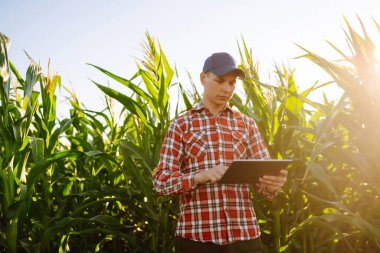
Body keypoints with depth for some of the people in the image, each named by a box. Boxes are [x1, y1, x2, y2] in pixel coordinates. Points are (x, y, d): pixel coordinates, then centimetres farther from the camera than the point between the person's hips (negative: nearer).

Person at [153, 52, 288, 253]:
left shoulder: (246, 124, 11)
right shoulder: (181, 124, 4)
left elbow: (263, 176, 7)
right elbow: (161, 181, -4)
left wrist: (273, 182, -16)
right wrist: (202, 175, -21)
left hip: (244, 234, 3)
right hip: (196, 236, -2)